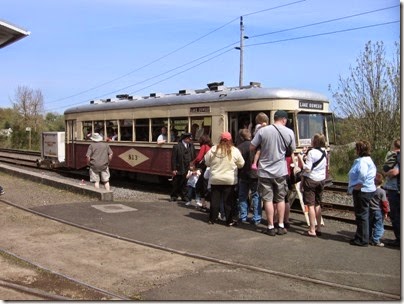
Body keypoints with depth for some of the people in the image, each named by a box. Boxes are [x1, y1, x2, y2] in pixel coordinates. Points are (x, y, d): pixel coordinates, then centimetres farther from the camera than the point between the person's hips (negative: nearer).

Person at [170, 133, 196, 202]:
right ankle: (174, 196, 21)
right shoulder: (177, 147, -6)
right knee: (176, 184, 7)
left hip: (188, 169, 4)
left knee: (185, 184, 9)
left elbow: (194, 157, 10)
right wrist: (174, 169, -12)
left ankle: (184, 196, 20)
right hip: (179, 169, -3)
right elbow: (173, 159, -8)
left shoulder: (191, 146, 8)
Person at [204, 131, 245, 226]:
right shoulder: (234, 151, -8)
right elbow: (241, 164, 1)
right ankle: (229, 220, 10)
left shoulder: (213, 149, -4)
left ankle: (212, 219, 17)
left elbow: (207, 162, 5)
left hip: (215, 179, 2)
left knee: (215, 199, 11)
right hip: (230, 180, -2)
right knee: (228, 201, 6)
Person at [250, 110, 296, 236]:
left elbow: (251, 147, -2)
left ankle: (271, 227, 8)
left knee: (268, 199, 5)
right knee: (280, 199, 15)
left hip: (265, 171, -1)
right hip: (280, 171, 1)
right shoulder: (289, 132, -4)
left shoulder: (263, 130, -9)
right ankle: (281, 226, 17)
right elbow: (293, 150, 8)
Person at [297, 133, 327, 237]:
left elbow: (307, 168, -19)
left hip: (311, 179, -7)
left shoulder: (312, 152, -17)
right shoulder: (325, 152, 6)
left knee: (311, 205, -3)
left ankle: (312, 230, -2)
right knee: (318, 205, 15)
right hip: (321, 179, 7)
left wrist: (301, 159, -9)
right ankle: (319, 228, 19)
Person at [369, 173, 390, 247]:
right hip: (379, 211, -5)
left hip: (370, 211, 5)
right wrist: (386, 212, -2)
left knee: (370, 225, 14)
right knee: (378, 226, 2)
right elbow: (384, 203, -12)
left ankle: (369, 238, 21)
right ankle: (376, 241, 0)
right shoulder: (382, 191, -14)